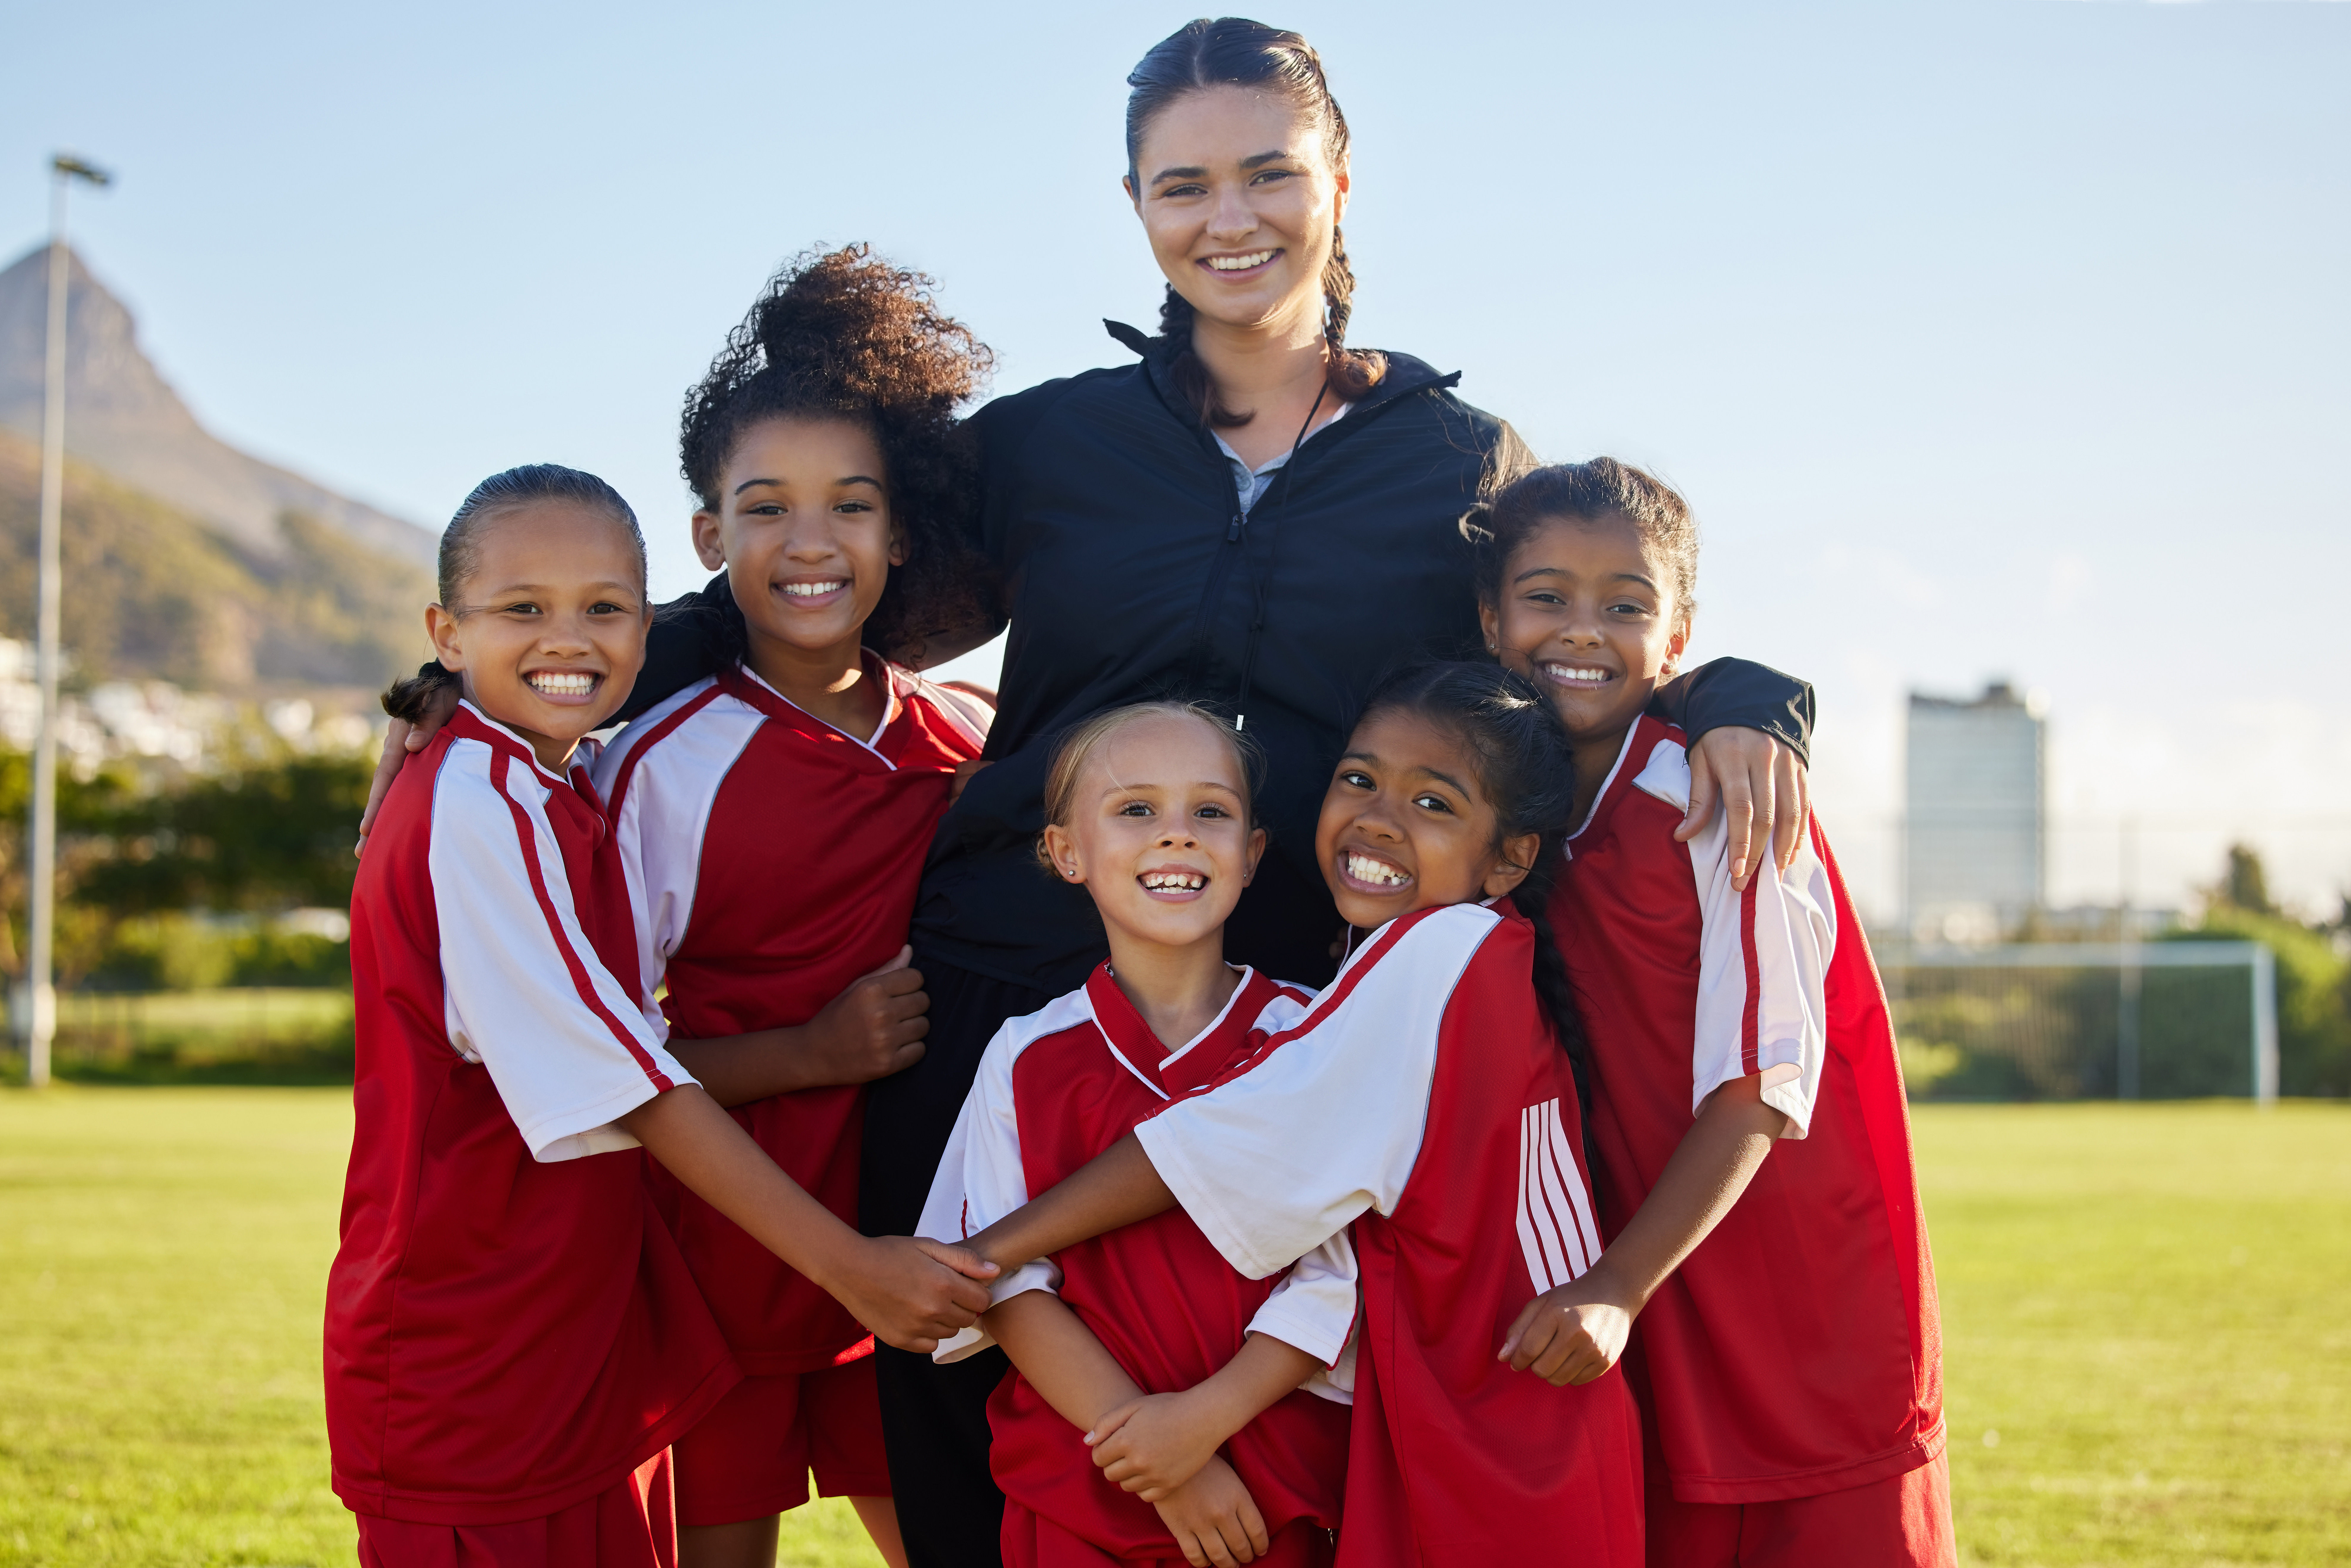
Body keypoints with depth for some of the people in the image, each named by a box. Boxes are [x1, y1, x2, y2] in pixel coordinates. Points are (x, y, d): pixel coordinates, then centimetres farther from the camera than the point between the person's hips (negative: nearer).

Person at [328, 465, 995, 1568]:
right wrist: (849, 1266, -20)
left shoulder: (564, 797, 11)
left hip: (589, 1348, 9)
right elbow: (630, 1088, -21)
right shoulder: (477, 808, -18)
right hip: (466, 1381, -9)